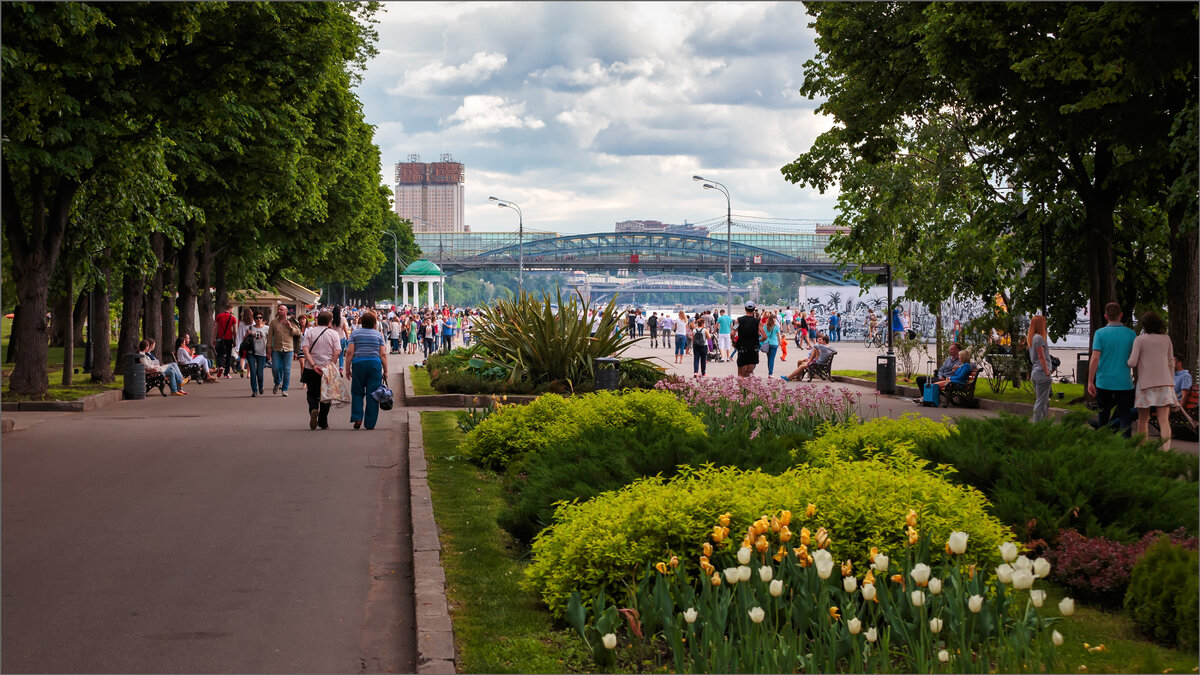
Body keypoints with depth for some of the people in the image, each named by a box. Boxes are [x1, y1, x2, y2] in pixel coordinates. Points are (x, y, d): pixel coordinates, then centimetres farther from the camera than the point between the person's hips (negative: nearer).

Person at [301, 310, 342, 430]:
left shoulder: (309, 332, 2)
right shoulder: (334, 333, 1)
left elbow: (305, 349, -10)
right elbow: (337, 352, -11)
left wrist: (313, 365, -15)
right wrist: (331, 364, -10)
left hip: (311, 370, 0)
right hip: (328, 369, 0)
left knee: (312, 393, 11)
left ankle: (313, 409, -20)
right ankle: (323, 422, 12)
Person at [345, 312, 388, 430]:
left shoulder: (355, 334, 6)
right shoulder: (378, 335, 7)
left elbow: (350, 352, -1)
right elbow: (383, 354, 2)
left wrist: (348, 369, 4)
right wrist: (385, 371, 6)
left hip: (358, 363, 0)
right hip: (375, 364, 0)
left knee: (357, 392, 12)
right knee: (373, 394, 2)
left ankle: (357, 418, -4)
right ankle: (370, 424, 2)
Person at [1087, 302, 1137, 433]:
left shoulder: (1100, 333, -4)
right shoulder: (1130, 334, -1)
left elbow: (1095, 358, -9)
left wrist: (1090, 382, -7)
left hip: (1104, 382, 1)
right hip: (1124, 383, 0)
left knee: (1103, 416, 14)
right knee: (1124, 417, 2)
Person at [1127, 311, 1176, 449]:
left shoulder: (1139, 339, -4)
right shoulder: (1166, 339, 7)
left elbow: (1132, 363, -9)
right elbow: (1171, 363, 11)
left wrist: (1126, 361, 14)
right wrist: (1171, 384, 18)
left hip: (1146, 383, -2)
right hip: (1164, 382, 2)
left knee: (1143, 419, 11)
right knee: (1164, 420, -6)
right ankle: (1166, 450, -19)